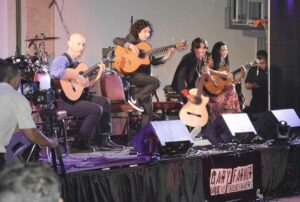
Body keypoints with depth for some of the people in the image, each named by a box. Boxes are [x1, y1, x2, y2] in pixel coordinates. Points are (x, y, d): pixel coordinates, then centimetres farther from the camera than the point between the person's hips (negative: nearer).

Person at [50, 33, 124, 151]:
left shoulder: (75, 63, 18)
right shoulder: (63, 59, -12)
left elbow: (86, 85, 18)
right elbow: (55, 72, -37)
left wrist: (99, 74, 8)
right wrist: (77, 77, -27)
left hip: (76, 97, 10)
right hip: (63, 101, -10)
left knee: (104, 102, 12)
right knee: (96, 109, -21)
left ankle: (104, 140, 12)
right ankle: (80, 142, -6)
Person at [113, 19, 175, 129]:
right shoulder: (132, 40, 0)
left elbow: (153, 61, 17)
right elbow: (116, 40, -16)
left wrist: (166, 57, 4)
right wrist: (131, 46, -28)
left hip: (143, 76, 7)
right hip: (132, 74, -7)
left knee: (148, 107, 3)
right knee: (155, 82, -28)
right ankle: (135, 98, -12)